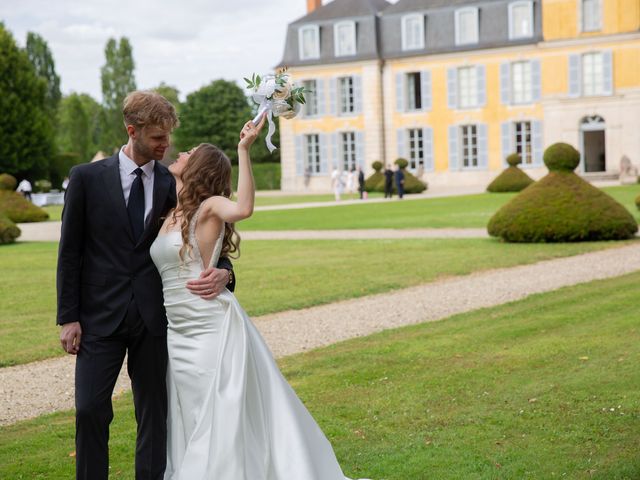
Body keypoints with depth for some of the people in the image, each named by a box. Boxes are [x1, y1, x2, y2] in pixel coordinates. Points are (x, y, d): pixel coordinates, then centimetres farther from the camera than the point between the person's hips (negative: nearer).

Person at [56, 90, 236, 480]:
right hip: (100, 316, -1)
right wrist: (68, 317, -3)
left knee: (154, 412, 8)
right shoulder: (87, 178, -1)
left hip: (153, 316, 1)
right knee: (90, 410, -2)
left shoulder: (175, 185, 3)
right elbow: (70, 252, 1)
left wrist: (223, 272, -16)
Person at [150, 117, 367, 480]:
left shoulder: (209, 207, -9)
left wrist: (244, 150, -31)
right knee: (190, 427, 14)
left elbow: (243, 209, -32)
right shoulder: (166, 215, 12)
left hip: (214, 329, -8)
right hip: (177, 335, 8)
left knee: (223, 426, -2)